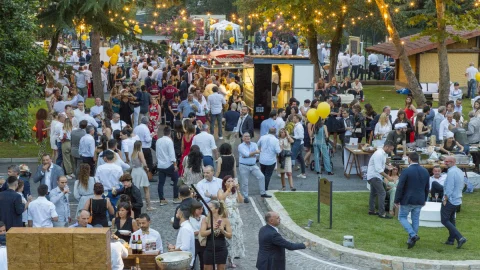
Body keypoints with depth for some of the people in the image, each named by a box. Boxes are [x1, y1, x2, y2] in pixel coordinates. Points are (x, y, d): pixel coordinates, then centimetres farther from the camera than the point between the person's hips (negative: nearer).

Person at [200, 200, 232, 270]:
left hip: (221, 249, 0)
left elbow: (230, 236, -3)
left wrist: (222, 230, -21)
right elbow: (202, 233, -14)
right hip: (209, 249, 0)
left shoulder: (225, 220, -2)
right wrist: (212, 229, -28)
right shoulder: (206, 220, -3)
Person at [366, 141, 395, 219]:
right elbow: (378, 169, -27)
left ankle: (371, 210, 31)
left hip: (375, 176, 10)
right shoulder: (379, 154, -24)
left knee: (373, 193, 19)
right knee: (382, 193, -12)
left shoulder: (384, 154, 7)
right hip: (374, 176, -10)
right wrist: (387, 177, -24)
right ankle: (382, 213, -11)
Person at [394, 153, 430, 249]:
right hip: (420, 201, 5)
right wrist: (424, 199, 22)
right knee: (415, 219, 13)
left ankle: (413, 235, -11)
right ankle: (411, 240, 17)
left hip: (407, 200, -5)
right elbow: (427, 188, 12)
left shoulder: (406, 171, -15)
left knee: (402, 217, 8)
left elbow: (400, 187, -14)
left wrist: (397, 200, -5)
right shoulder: (425, 171, 4)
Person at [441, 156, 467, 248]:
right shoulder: (460, 171, 9)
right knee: (451, 219, 19)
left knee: (445, 220, -4)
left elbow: (449, 188, -23)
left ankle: (460, 238, -14)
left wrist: (445, 199, -16)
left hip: (450, 200, -9)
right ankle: (451, 240, 22)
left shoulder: (451, 172, -20)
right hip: (457, 200, 9)